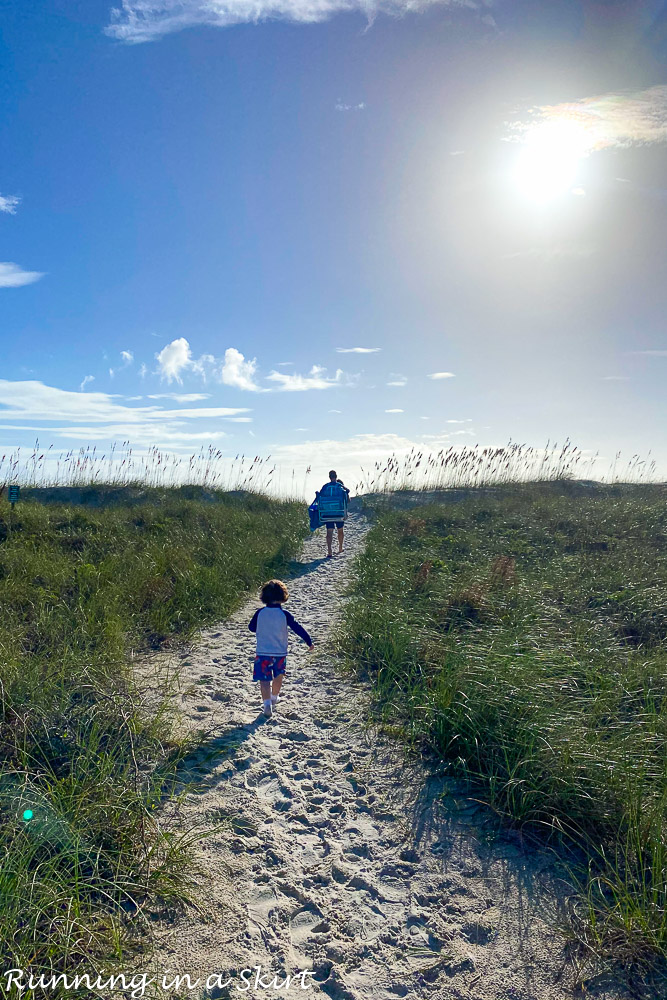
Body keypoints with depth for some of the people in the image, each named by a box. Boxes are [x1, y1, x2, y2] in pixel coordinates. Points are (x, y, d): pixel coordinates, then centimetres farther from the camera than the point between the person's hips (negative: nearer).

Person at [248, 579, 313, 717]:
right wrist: (309, 641, 6)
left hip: (262, 652, -1)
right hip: (280, 652, 1)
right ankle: (274, 697, 39)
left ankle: (267, 702, -13)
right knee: (278, 677, 24)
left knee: (264, 680, 2)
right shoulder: (284, 614, -11)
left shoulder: (260, 613, -7)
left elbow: (251, 627, 9)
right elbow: (297, 628, -5)